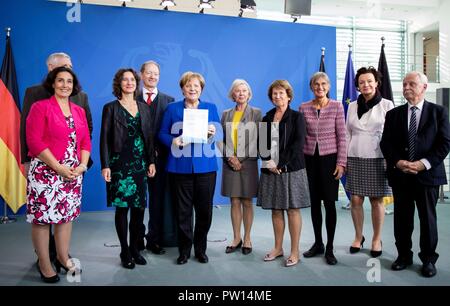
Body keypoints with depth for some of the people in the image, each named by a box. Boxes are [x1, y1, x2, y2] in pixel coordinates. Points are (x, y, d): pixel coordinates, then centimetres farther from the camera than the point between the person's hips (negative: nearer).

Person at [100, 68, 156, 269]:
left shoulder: (144, 108, 12)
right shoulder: (111, 108, 0)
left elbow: (149, 136, 12)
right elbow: (104, 138, -4)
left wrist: (151, 161, 6)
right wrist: (105, 165, -11)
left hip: (140, 163, 4)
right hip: (120, 163, -4)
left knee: (139, 207, 6)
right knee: (122, 207, 1)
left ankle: (135, 248, 21)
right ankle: (125, 252, 15)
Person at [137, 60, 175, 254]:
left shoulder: (168, 100, 7)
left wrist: (157, 150, -10)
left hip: (159, 156, 1)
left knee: (157, 199, 7)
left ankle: (154, 239, 19)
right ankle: (138, 238, 21)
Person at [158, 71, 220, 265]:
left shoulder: (211, 108, 11)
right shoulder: (172, 108, 8)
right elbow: (163, 134, 4)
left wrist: (213, 134, -15)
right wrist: (173, 141, -17)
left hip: (205, 167, 1)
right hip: (180, 167, -1)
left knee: (204, 209, 6)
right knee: (183, 210, 6)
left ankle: (200, 249, 24)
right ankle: (184, 250, 22)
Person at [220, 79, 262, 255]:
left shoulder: (256, 113, 3)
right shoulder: (226, 114, 11)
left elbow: (259, 139, -2)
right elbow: (221, 139, 8)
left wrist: (245, 161, -8)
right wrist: (230, 158, -6)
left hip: (248, 162, -2)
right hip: (230, 163, 2)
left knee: (247, 202, 3)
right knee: (234, 202, 6)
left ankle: (247, 239, 14)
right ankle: (236, 238, 16)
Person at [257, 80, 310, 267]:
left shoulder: (297, 117, 1)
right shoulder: (266, 118, 14)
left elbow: (298, 144, -9)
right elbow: (262, 143, 9)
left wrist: (281, 164, -14)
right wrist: (268, 162, -8)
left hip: (291, 169, -4)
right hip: (271, 169, 4)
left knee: (292, 209, 0)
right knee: (276, 209, 9)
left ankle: (294, 251, 10)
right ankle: (278, 248, 22)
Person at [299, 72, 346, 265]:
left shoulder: (336, 107, -1)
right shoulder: (304, 108, 5)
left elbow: (342, 137, -2)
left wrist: (341, 163, -7)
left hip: (329, 158, -2)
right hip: (309, 159, 3)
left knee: (329, 203, 0)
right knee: (314, 203, 9)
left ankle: (329, 248, 12)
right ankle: (317, 243, 24)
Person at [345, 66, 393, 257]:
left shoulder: (386, 105, 1)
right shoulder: (352, 106, 10)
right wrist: (343, 159, 7)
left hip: (377, 159, -2)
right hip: (355, 158, 3)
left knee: (377, 200, 5)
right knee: (356, 200, 5)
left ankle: (377, 240, 20)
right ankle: (358, 237, 22)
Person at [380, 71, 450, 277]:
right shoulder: (393, 114, 8)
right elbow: (386, 143, 4)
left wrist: (424, 163, -15)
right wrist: (398, 162, -12)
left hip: (427, 174, -2)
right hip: (400, 175, 2)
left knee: (428, 218, 7)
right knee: (402, 218, 9)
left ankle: (428, 259, 23)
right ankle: (404, 256, 24)